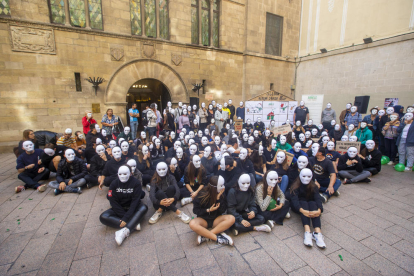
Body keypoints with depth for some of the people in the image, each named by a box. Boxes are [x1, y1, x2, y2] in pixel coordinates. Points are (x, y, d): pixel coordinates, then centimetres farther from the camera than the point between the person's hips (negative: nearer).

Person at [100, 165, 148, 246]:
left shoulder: (136, 183, -14)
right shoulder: (114, 183, -7)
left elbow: (135, 201, -19)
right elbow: (113, 202, -10)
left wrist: (126, 218, -28)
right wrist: (123, 216, -20)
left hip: (132, 208, -2)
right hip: (119, 209, 3)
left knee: (144, 208, -32)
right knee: (103, 217, -24)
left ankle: (124, 231, -42)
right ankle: (133, 225, -29)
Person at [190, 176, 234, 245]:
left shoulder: (221, 194, -8)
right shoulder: (202, 194, -15)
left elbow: (223, 211, -9)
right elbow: (195, 210, -8)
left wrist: (219, 198, -23)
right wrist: (208, 210, -21)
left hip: (216, 219, 3)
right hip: (203, 219, -2)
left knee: (231, 219, -27)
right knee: (192, 224, -34)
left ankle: (205, 236, -28)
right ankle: (218, 238, -28)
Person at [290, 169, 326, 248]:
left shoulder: (313, 186, -5)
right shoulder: (296, 186, -14)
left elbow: (318, 198, -21)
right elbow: (294, 199, -29)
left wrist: (319, 210, -43)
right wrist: (302, 210, -48)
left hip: (311, 205, 2)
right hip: (298, 207, -2)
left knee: (312, 203, -30)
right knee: (303, 203, -33)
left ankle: (317, 232, -47)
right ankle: (307, 232, -50)